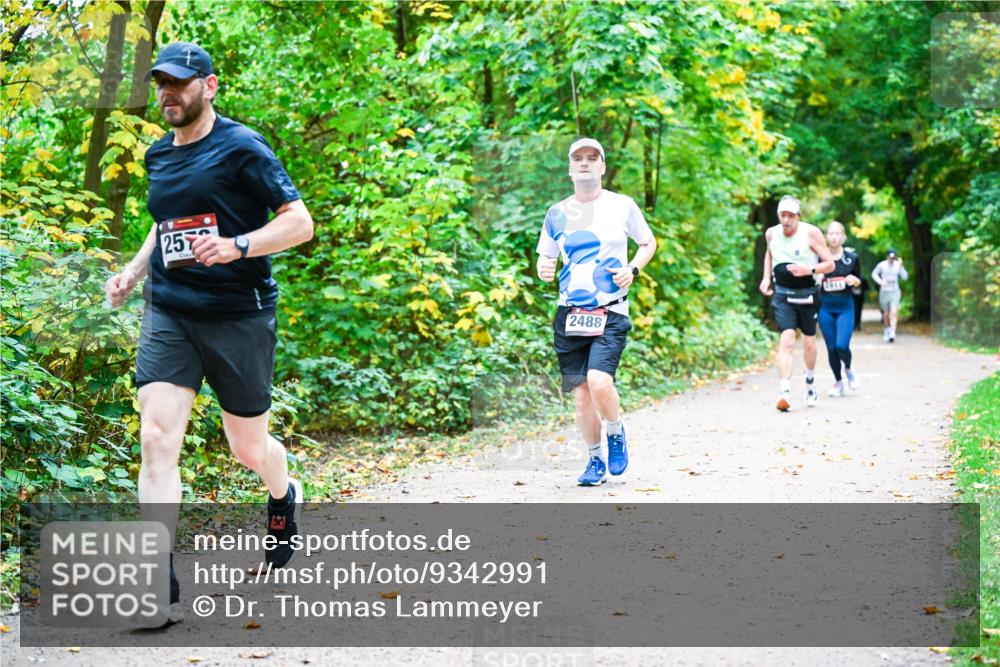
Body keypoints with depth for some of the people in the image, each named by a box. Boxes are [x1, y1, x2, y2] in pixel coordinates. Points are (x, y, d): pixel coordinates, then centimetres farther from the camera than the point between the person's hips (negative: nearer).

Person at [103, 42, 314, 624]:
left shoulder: (241, 148, -7)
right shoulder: (158, 156, 12)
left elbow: (300, 223, -11)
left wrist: (236, 246, -25)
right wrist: (133, 271, 15)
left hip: (239, 315, -4)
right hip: (168, 314, 4)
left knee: (249, 447, 10)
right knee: (157, 438, -14)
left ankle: (284, 496, 48)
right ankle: (161, 587, -15)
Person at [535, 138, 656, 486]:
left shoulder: (622, 206, 2)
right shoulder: (557, 213, 8)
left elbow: (648, 242, 15)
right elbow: (545, 259, 16)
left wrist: (633, 269, -4)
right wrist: (543, 269, -8)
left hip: (610, 313, -3)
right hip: (569, 314, 3)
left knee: (599, 382, -21)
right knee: (581, 392, 3)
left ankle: (616, 432, 9)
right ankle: (595, 461, 21)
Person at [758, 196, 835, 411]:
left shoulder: (811, 233, -11)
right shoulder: (771, 233, -1)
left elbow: (830, 264, -9)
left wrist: (809, 270, -26)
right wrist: (766, 277, 9)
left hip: (807, 294, 0)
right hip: (783, 295, 1)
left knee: (808, 342, 13)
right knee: (787, 340, -17)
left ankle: (810, 382, 41)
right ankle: (784, 393, -26)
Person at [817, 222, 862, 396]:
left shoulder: (852, 258, 0)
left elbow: (858, 281, 12)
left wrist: (854, 280, -11)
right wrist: (816, 279, -16)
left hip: (845, 307, -1)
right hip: (826, 308, 1)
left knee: (842, 346, -14)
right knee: (831, 348, 3)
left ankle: (848, 369, 18)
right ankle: (838, 382, 21)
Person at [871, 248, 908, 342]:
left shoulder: (898, 265, -2)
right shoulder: (881, 265, -3)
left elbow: (905, 277, -7)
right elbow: (874, 274, 10)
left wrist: (901, 266, -18)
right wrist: (880, 281, -7)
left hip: (895, 292, -1)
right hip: (884, 291, 1)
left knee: (894, 313, -15)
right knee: (886, 314, 9)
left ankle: (892, 333, -20)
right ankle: (886, 330, 33)